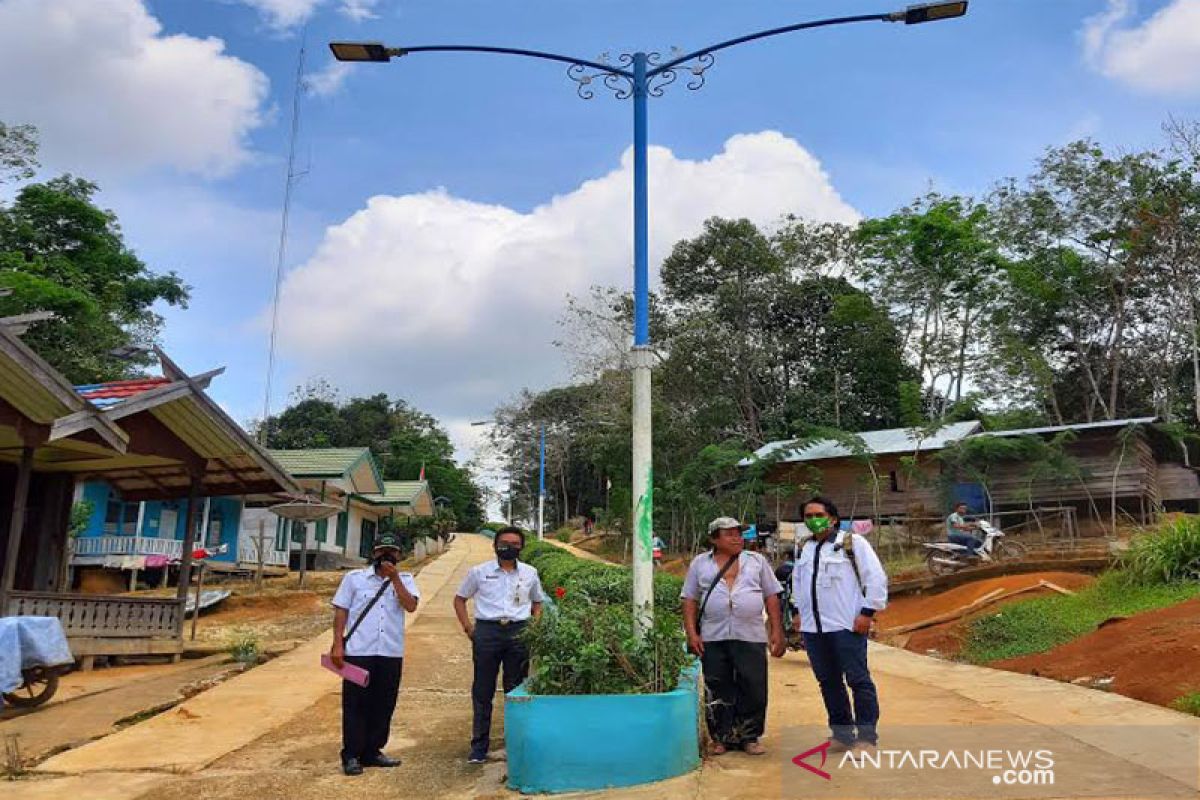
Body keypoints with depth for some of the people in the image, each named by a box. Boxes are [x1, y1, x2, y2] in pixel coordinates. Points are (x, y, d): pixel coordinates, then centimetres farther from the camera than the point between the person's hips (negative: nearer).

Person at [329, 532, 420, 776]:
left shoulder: (405, 580, 7)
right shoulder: (354, 577, 4)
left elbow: (411, 606, -10)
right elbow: (341, 611, 3)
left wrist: (394, 577, -13)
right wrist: (337, 644, -5)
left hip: (391, 654, 2)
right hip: (358, 652, -2)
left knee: (383, 705, 9)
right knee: (355, 705, 3)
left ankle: (372, 752, 22)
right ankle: (351, 756, 14)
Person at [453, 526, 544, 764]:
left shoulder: (529, 573, 9)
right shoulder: (479, 572, 4)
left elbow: (537, 602, 22)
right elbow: (459, 599, 13)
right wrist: (468, 627, 2)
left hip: (519, 632, 1)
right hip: (487, 631, -1)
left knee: (516, 690, 7)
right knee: (483, 691, 3)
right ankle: (479, 746, 13)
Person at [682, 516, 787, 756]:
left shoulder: (757, 561, 10)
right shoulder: (700, 563, 8)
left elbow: (771, 597, 10)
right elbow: (690, 600, 7)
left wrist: (777, 631, 3)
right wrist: (692, 633, -2)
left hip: (751, 637, 1)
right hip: (713, 637, 0)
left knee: (754, 688, 2)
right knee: (719, 690, 5)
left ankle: (749, 737, 17)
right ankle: (721, 737, 19)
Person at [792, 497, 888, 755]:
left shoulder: (853, 542, -4)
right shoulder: (804, 548, 15)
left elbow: (876, 577, -7)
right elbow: (797, 580, 27)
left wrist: (867, 612, -11)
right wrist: (799, 611, 19)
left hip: (847, 626, -6)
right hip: (812, 628, 6)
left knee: (858, 680, -3)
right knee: (828, 682, 12)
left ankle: (866, 736, 6)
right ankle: (842, 734, 23)